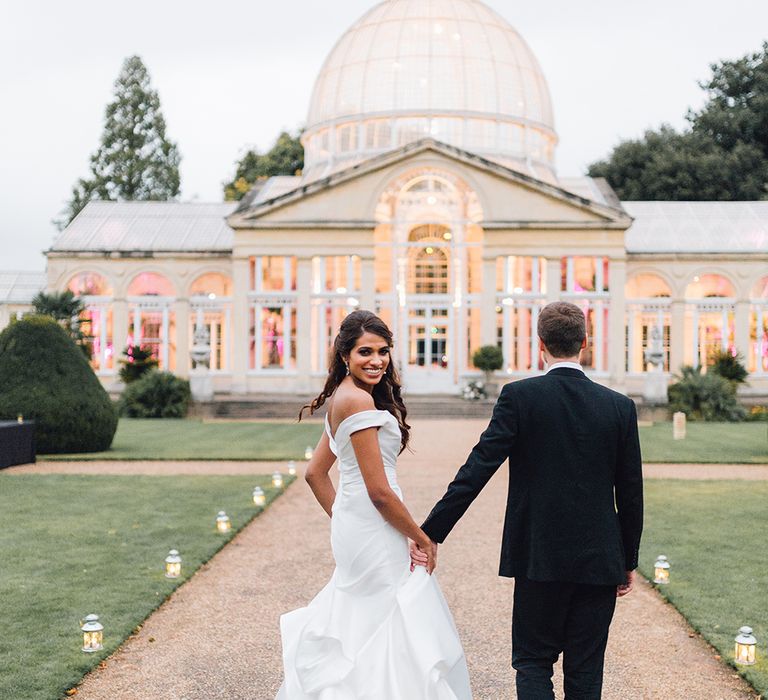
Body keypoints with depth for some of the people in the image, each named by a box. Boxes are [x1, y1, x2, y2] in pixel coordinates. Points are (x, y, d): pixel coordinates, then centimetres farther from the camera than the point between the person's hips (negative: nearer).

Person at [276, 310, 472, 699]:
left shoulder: (342, 398, 12)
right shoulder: (358, 400, -18)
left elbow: (315, 473, 18)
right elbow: (379, 491, -19)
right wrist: (422, 538, -9)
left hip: (354, 528, 10)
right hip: (375, 532, -10)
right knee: (399, 634, 0)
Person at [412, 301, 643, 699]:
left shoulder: (519, 397, -8)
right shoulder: (620, 407, 0)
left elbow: (477, 469, -12)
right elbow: (631, 493, 4)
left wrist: (432, 532, -8)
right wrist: (628, 562, 15)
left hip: (539, 559, -2)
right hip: (599, 562, 2)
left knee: (533, 662, 11)